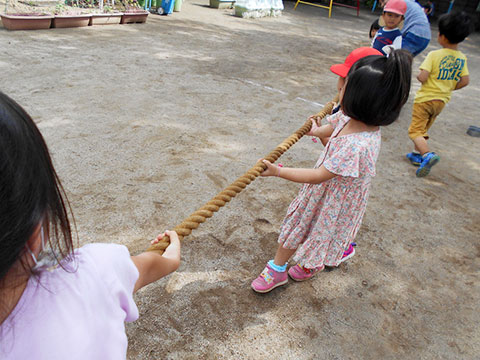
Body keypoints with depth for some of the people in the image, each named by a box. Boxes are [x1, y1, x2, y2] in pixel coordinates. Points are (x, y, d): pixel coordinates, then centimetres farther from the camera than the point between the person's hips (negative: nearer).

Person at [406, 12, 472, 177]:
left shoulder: (434, 55, -17)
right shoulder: (462, 58, 1)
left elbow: (422, 77, -24)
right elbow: (464, 81, 1)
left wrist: (418, 76, -2)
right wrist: (449, 88, 15)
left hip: (425, 98, -6)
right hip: (442, 100, 6)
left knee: (415, 131, -5)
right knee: (424, 129, 23)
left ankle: (427, 154, -26)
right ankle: (417, 154, 29)